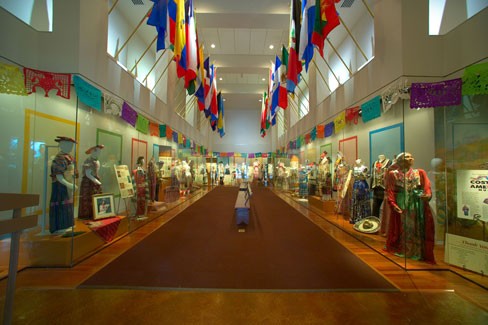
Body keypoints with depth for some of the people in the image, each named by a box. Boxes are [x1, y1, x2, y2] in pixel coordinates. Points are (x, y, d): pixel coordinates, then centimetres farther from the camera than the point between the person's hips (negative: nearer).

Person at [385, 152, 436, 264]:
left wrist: (427, 195, -21)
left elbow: (427, 187, 2)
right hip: (401, 205, -2)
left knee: (418, 229, 3)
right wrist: (393, 204, -14)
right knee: (402, 229, 2)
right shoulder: (393, 174, 7)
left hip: (418, 206, 2)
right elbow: (390, 191, -1)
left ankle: (418, 252, 14)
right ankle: (400, 250, 13)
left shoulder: (420, 173, 15)